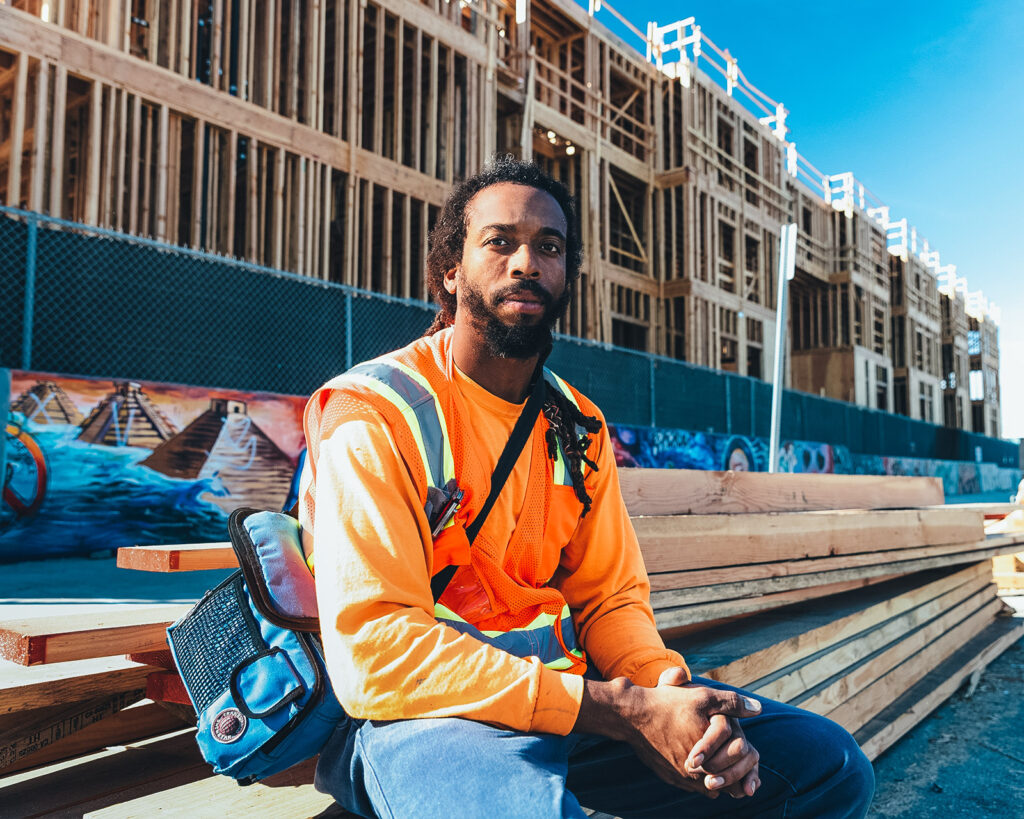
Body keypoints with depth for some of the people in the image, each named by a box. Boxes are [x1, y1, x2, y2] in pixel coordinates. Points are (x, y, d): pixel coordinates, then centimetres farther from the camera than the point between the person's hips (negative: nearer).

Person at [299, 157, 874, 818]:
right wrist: (620, 712, -26)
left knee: (832, 766, -1)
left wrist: (665, 689, -15)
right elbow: (373, 651, -23)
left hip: (563, 685, 6)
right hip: (421, 711, -5)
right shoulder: (374, 414, -13)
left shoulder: (579, 425, 8)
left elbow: (610, 596, 9)